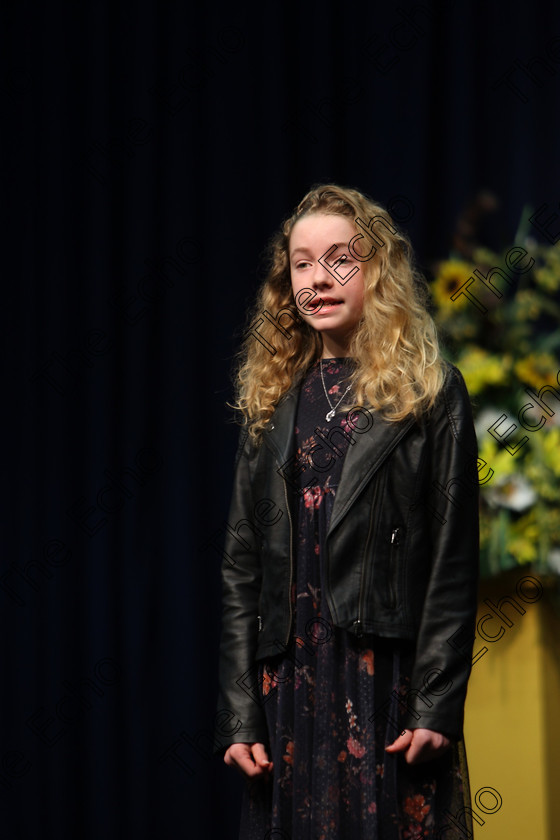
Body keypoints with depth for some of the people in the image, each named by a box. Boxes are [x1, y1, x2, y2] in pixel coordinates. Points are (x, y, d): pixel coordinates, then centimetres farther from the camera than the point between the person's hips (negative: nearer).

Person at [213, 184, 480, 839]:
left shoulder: (431, 394, 1)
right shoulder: (272, 403, 12)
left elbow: (452, 563, -4)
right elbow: (241, 568, 10)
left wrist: (436, 707, -12)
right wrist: (239, 716, 1)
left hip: (389, 685, -3)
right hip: (289, 683, 4)